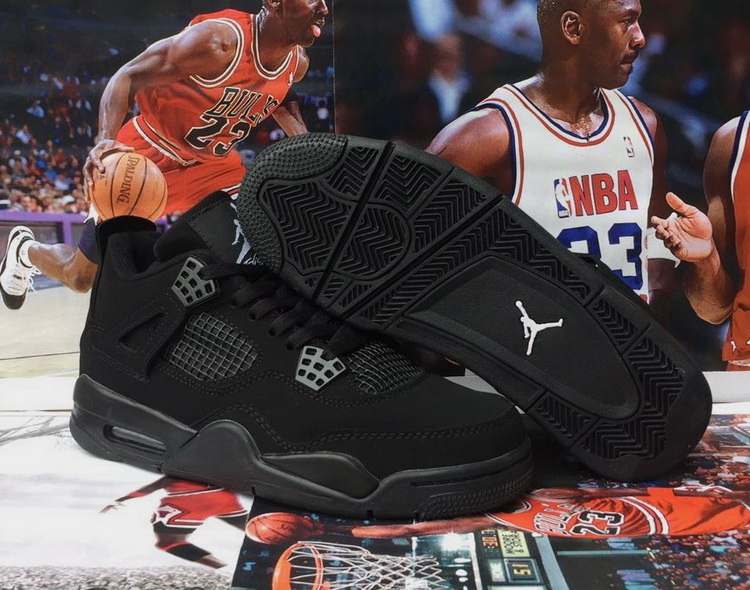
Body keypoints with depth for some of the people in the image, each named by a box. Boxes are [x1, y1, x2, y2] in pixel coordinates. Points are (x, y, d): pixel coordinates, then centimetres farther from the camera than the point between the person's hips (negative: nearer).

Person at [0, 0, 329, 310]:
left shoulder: (297, 63, -7)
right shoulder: (217, 40, -29)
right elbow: (128, 76, -23)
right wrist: (106, 140, -38)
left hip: (212, 163, 6)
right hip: (150, 158, -6)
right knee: (80, 277, 6)